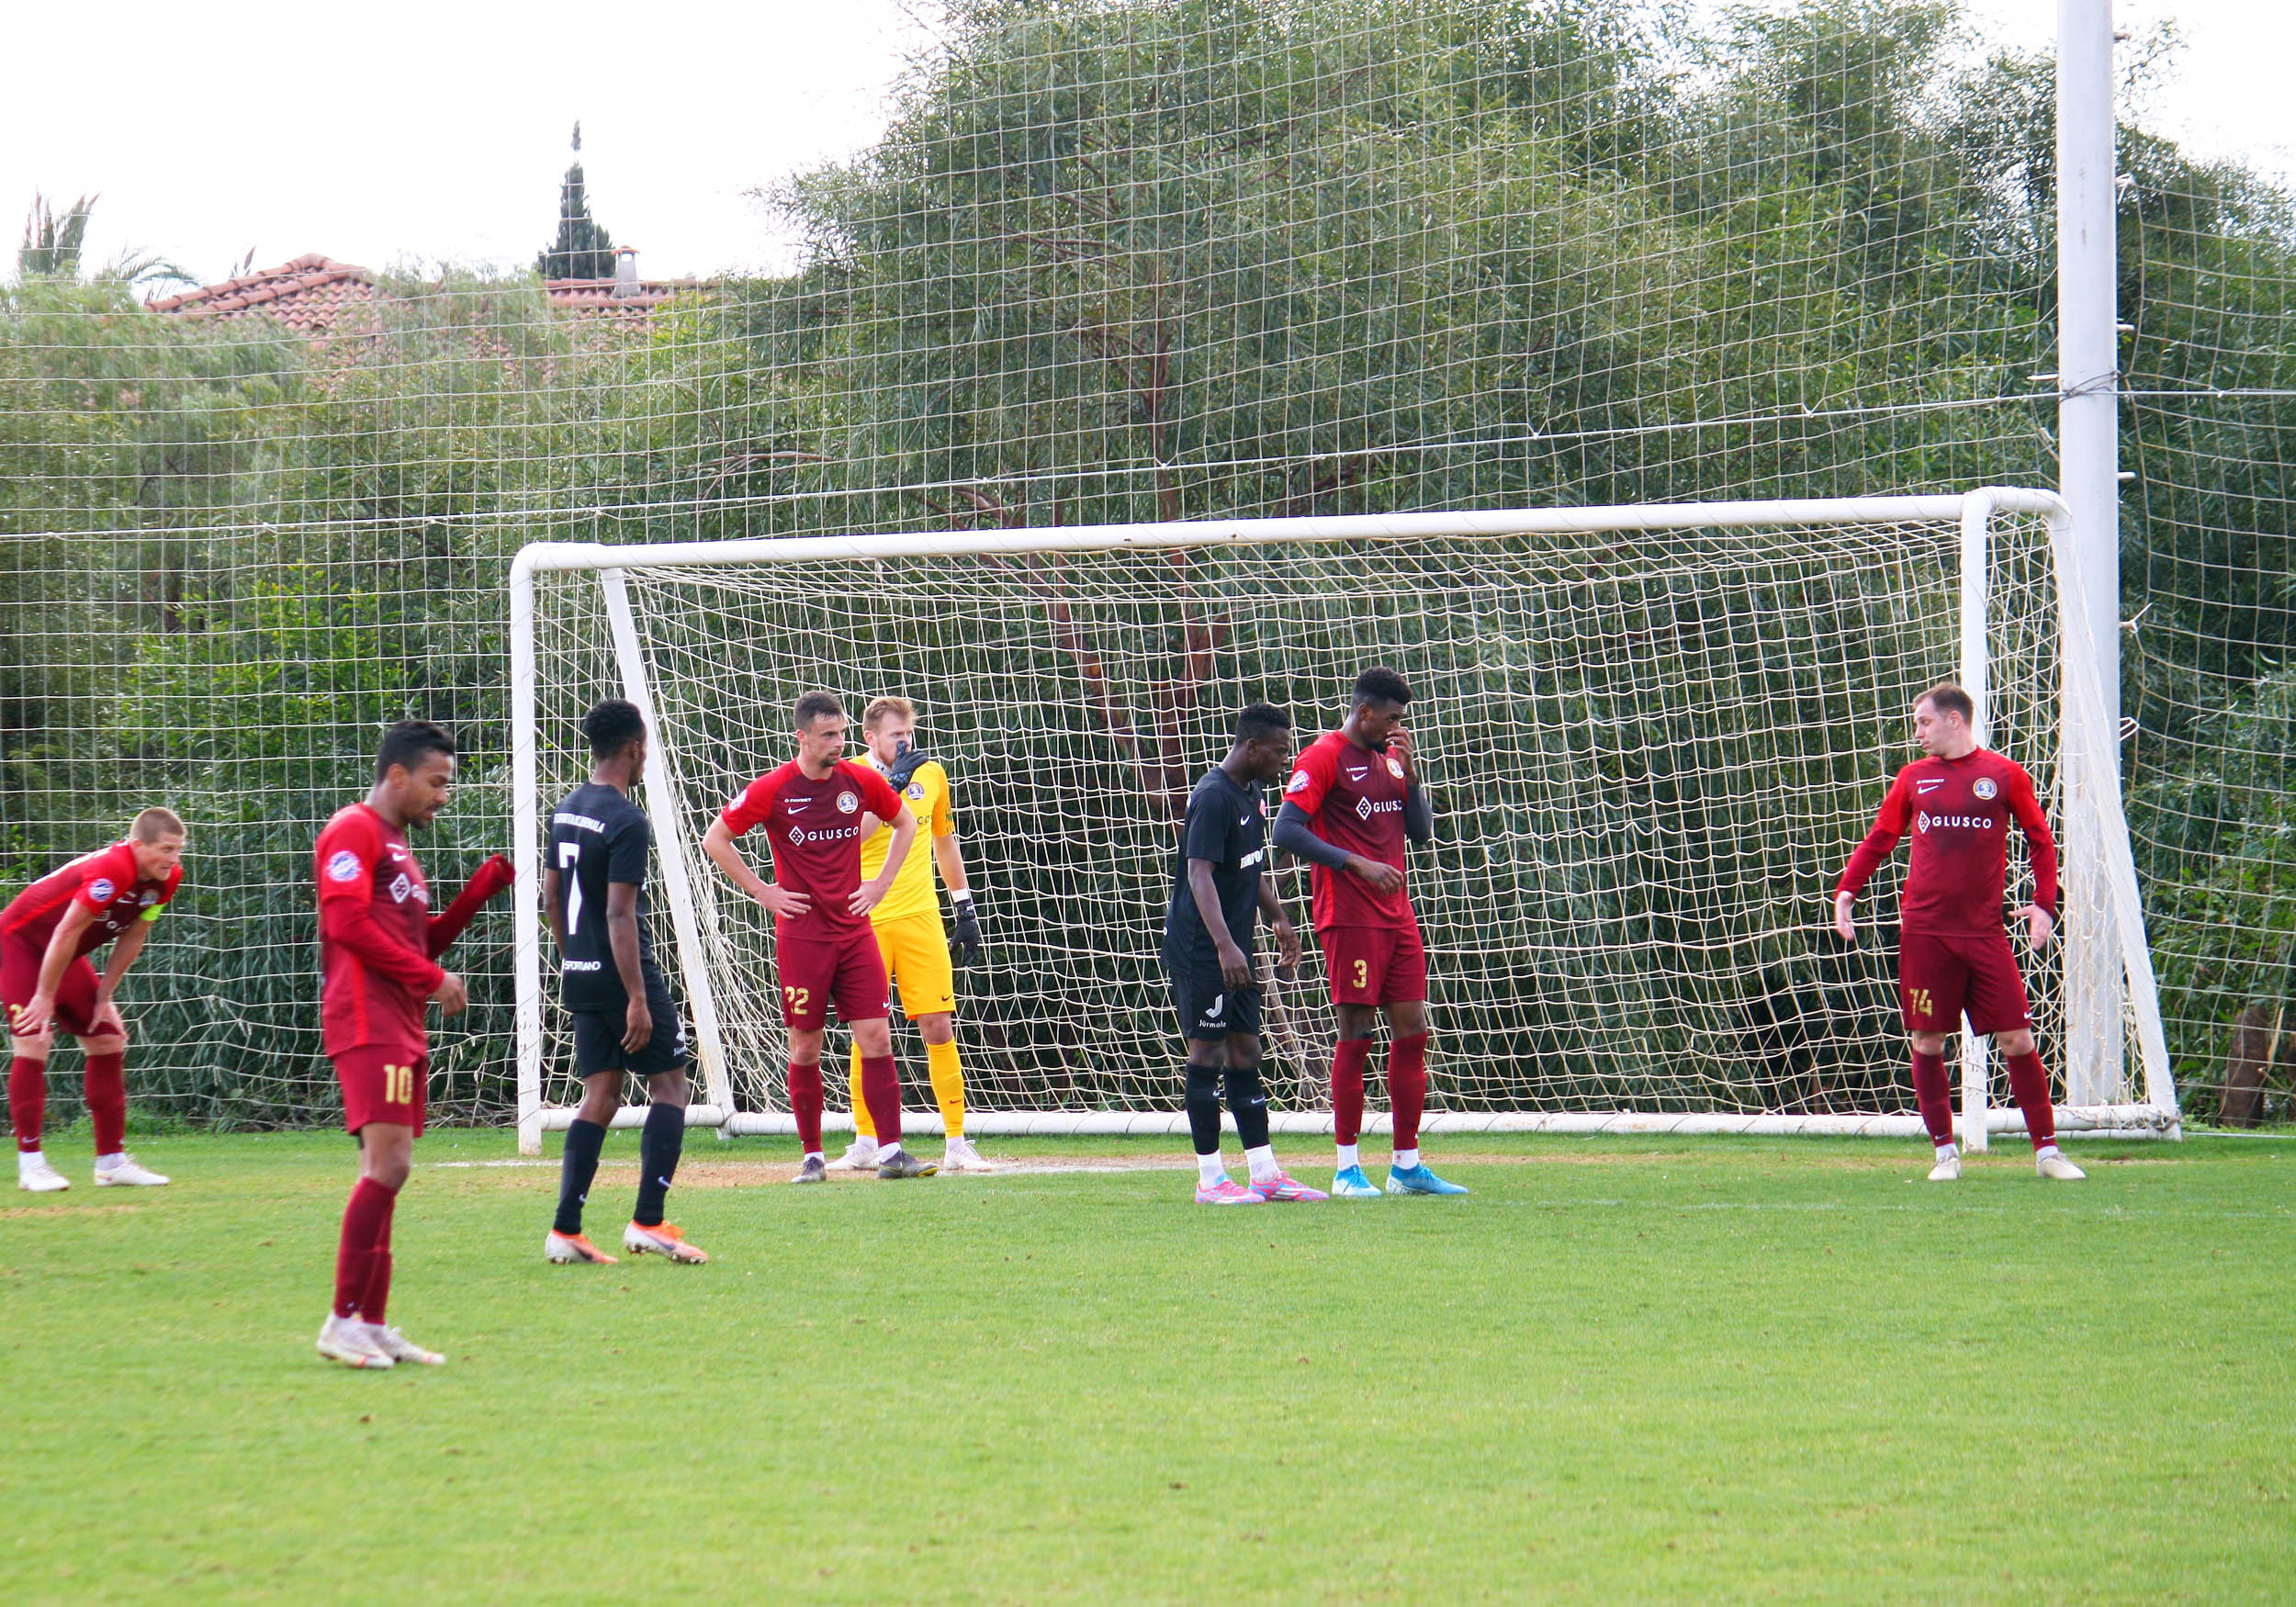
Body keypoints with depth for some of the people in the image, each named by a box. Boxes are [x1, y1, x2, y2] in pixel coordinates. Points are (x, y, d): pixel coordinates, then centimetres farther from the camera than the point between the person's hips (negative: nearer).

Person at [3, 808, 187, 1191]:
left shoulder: (166, 878, -9)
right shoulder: (111, 871, -34)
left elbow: (132, 939, 2)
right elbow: (66, 933, -29)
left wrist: (103, 997, 2)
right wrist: (45, 998, -22)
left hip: (64, 956, 9)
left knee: (109, 1039, 4)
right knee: (33, 1041, -18)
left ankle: (112, 1161, 9)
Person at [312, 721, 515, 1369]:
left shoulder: (395, 846, 26)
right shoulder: (354, 831, -5)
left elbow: (424, 938, 27)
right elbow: (348, 923, -17)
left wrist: (488, 881, 16)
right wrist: (431, 978, -12)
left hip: (400, 1030, 11)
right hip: (367, 1022, -11)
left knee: (386, 1171, 9)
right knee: (388, 1163, -18)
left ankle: (372, 1325, 10)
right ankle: (345, 1321, -19)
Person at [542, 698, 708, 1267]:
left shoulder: (566, 811, 10)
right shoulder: (627, 822, -16)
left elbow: (551, 897, 17)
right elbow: (619, 913, -20)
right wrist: (638, 998, -20)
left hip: (581, 977, 8)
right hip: (623, 974, -8)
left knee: (600, 1095, 10)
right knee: (670, 1085, 1)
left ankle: (565, 1230, 2)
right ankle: (648, 1222, -7)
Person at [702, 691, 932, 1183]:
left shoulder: (862, 781, 3)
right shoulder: (773, 790, -7)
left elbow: (905, 824, 21)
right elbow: (715, 839, 1)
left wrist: (882, 882, 10)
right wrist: (761, 890, -3)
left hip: (855, 929, 3)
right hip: (801, 934, -3)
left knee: (876, 1039, -4)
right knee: (805, 1047, 3)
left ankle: (890, 1151, -4)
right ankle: (813, 1156, 12)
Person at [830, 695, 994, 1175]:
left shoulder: (931, 774, 8)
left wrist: (965, 908, 19)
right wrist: (895, 784, -25)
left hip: (920, 918, 2)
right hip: (864, 920, -2)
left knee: (939, 1028, -3)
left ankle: (956, 1144, 0)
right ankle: (865, 1144, 10)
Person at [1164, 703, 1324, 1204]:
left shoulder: (1252, 793, 12)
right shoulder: (1213, 797, -18)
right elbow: (1199, 873, -26)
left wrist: (1278, 918, 21)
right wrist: (1224, 945, -35)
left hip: (1235, 947, 9)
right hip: (1201, 949, -9)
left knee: (1245, 1053, 10)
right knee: (1208, 1053, -5)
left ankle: (1265, 1175, 12)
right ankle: (1210, 1180, 0)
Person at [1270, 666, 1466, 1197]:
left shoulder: (1388, 758, 17)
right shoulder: (1323, 757, -6)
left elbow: (1422, 832, 15)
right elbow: (1287, 831, -14)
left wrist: (1408, 772, 1)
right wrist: (1356, 864, -19)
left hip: (1397, 916, 8)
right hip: (1350, 919, -7)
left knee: (1412, 1032, 5)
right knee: (1356, 1036, -7)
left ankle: (1407, 1166, 10)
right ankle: (1347, 1169, -2)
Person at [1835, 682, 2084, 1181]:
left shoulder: (2003, 775, 4)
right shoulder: (1914, 779, 10)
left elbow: (2041, 841, 9)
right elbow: (1878, 840, 16)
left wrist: (2043, 904, -2)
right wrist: (1845, 891, 3)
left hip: (1984, 930, -2)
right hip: (1924, 930, 2)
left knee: (2017, 1039, -5)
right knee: (1927, 1042, 0)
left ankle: (2046, 1150, 3)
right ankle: (1945, 1152, 9)